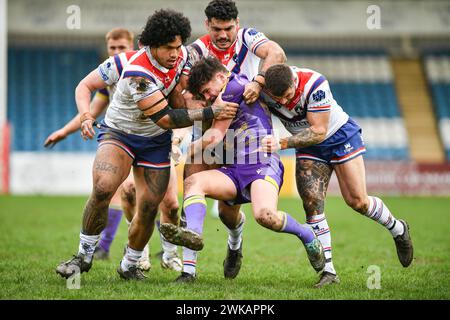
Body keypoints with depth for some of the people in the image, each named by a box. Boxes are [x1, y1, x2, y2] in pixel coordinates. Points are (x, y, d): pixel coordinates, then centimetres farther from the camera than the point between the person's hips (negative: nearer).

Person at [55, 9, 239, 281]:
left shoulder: (181, 55, -11)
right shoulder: (136, 72, -31)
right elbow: (166, 119, -26)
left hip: (156, 143, 5)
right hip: (118, 134, -5)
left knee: (148, 209, -1)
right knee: (103, 188, -29)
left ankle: (129, 266, 23)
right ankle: (84, 255, -13)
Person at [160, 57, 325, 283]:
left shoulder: (235, 86, -2)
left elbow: (215, 137, 0)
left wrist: (187, 151, 12)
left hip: (263, 166, -9)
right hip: (234, 170, 9)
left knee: (265, 215, -33)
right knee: (193, 182, -15)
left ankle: (307, 236, -3)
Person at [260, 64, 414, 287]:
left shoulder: (315, 84, -36)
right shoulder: (262, 89, -24)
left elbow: (318, 131, -32)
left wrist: (282, 143, -41)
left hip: (340, 136, -4)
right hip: (309, 146, 4)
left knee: (357, 201, -5)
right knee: (312, 203, -11)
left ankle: (397, 229, 25)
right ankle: (328, 271, -5)